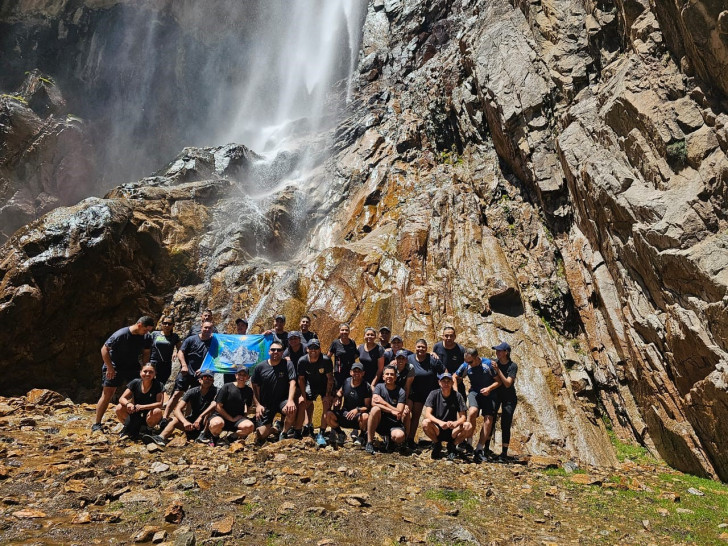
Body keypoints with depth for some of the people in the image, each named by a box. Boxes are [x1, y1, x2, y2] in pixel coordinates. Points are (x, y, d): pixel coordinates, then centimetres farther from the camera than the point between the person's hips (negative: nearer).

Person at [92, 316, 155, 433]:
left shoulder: (147, 337, -8)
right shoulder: (121, 334, -23)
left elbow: (146, 354, 4)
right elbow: (104, 349, -17)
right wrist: (110, 368, -19)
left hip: (133, 367, 5)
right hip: (115, 367, -4)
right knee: (107, 394, -5)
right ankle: (97, 424, 6)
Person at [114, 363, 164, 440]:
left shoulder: (158, 385, -12)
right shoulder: (135, 383, -5)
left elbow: (159, 404, -20)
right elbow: (122, 399, -8)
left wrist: (142, 406, -33)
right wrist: (128, 403, -32)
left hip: (149, 416, -3)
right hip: (136, 415, 3)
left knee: (157, 411, -34)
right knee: (119, 408, -21)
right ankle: (129, 430, 2)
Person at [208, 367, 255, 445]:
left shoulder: (249, 391, 6)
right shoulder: (227, 387, -5)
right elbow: (218, 407, -7)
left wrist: (245, 415, -1)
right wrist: (232, 419, -10)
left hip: (238, 418, 3)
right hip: (221, 416, -3)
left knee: (250, 426, -31)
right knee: (217, 424, -39)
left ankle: (232, 437, -2)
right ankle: (215, 438, -2)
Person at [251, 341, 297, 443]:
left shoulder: (287, 365, -5)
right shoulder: (260, 367, -1)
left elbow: (292, 382, -14)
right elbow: (255, 387, 4)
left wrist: (290, 400, -29)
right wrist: (257, 404, -7)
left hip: (282, 400, -1)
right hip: (265, 405, 1)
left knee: (291, 410, -35)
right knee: (261, 435, -7)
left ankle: (284, 433, -6)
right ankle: (270, 427, 30)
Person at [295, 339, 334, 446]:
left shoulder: (326, 360, -27)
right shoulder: (302, 361, -18)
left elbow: (330, 378, -18)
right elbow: (301, 379, -6)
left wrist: (328, 395, -20)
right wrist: (303, 396, -8)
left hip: (325, 386, -3)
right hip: (310, 385, 3)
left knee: (327, 404, -20)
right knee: (302, 403, -2)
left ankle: (321, 434, -18)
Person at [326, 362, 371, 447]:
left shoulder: (366, 387, -10)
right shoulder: (347, 381, 3)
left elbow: (367, 406, -12)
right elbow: (340, 392, 24)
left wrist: (357, 410, -31)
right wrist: (337, 399, 3)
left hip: (358, 415, -3)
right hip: (344, 414, 4)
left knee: (365, 417, -38)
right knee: (329, 414, -23)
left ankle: (362, 436, -4)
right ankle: (340, 434, 5)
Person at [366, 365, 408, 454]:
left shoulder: (400, 392, -3)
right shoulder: (379, 387, 0)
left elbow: (399, 413, -12)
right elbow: (373, 403, -17)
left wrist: (383, 403, -13)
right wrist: (392, 411, -22)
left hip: (394, 423, 0)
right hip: (380, 423, 0)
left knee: (399, 436, -33)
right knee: (375, 409, -31)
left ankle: (389, 439, 8)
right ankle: (369, 442, -19)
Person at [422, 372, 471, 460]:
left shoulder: (457, 396, -2)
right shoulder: (434, 394, -5)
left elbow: (463, 417, -7)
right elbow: (427, 414, -15)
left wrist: (455, 423, -31)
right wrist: (440, 422, -35)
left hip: (452, 431, 1)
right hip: (437, 430, -1)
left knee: (468, 426, -26)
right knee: (425, 423, -32)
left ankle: (452, 446, 1)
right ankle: (437, 445, -1)